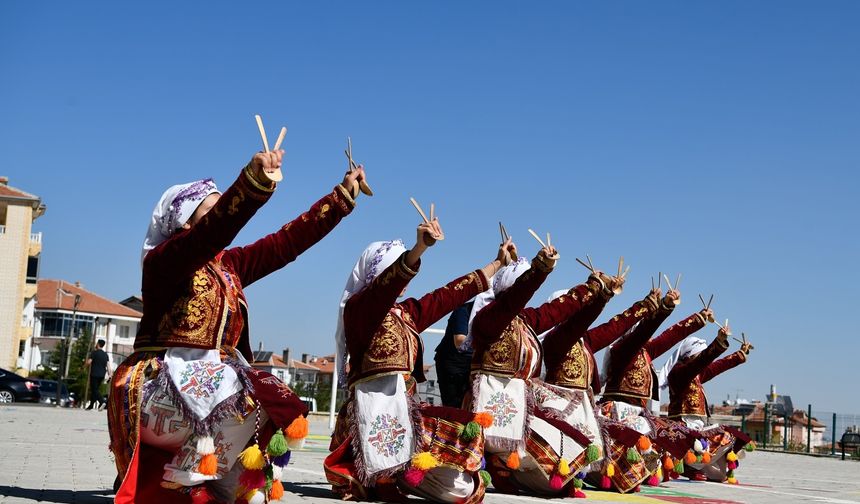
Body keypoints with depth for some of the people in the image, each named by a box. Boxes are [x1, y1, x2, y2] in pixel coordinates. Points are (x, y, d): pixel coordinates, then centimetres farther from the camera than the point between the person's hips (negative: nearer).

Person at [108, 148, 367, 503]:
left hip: (214, 379, 8)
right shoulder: (163, 260, -8)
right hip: (163, 382, -8)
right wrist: (253, 181, -43)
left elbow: (288, 242, 14)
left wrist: (343, 194, 13)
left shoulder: (230, 264, 15)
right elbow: (212, 231, -28)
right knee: (249, 408, -29)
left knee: (283, 413, -11)